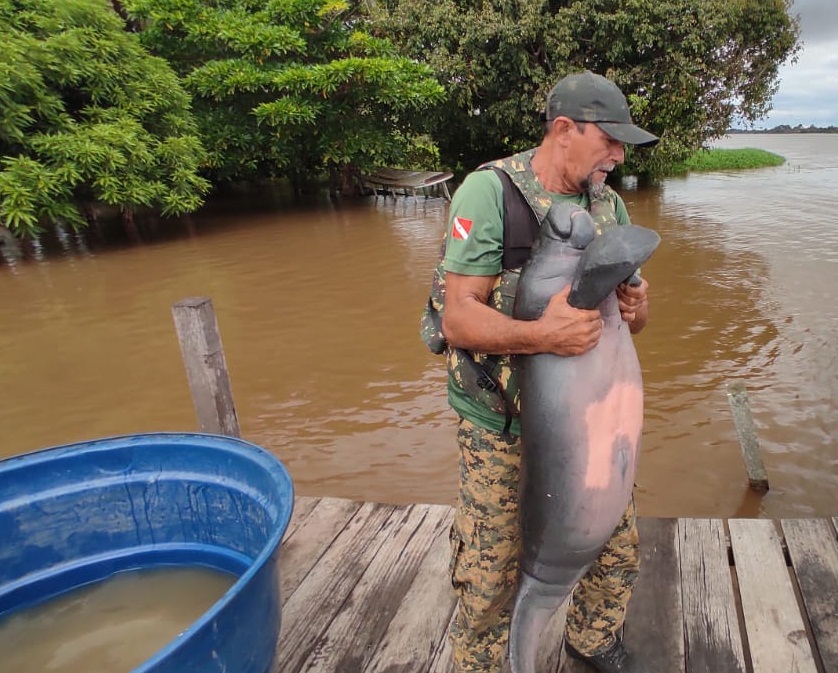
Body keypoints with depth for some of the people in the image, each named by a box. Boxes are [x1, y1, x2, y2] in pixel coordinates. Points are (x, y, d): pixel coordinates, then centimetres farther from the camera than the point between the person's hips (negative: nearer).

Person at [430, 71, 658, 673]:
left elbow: (633, 317, 8)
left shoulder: (611, 205, 4)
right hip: (501, 426, -5)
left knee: (619, 552, 19)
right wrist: (540, 335, -38)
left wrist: (637, 305, -16)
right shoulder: (490, 190, -15)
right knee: (491, 576, 8)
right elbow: (460, 319, -21)